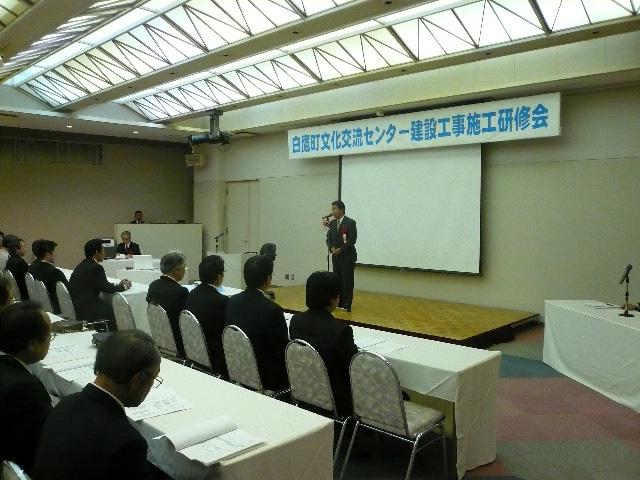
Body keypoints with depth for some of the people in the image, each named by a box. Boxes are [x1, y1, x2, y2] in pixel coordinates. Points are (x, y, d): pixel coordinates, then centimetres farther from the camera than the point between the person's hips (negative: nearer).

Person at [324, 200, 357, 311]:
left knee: (347, 281, -3)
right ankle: (340, 303, 15)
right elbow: (329, 238, 11)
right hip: (336, 256, 6)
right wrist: (332, 248, -8)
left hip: (347, 257, -6)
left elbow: (352, 240, -14)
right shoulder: (332, 223, 11)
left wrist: (340, 250, -15)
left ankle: (347, 305, 4)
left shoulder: (350, 222, -8)